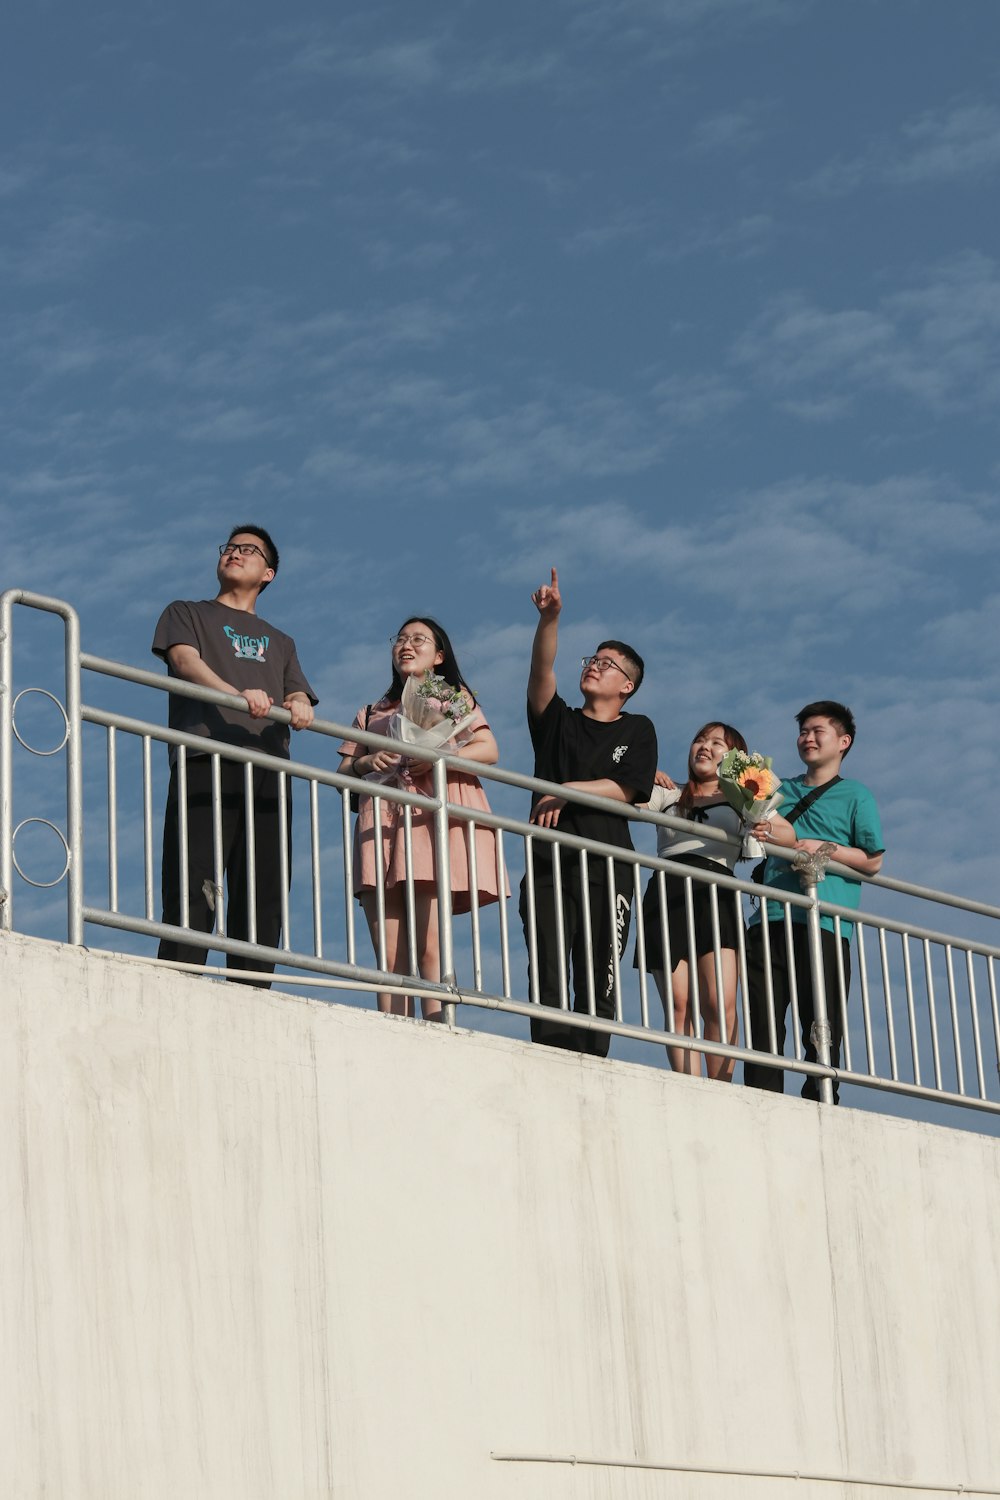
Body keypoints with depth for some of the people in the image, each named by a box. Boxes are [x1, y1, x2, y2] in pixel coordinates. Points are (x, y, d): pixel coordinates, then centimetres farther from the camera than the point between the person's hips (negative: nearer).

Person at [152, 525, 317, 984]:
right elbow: (185, 661, 0)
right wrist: (239, 694, -20)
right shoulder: (186, 614, 22)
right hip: (206, 761, -4)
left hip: (267, 770, 4)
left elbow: (298, 695, 16)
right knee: (194, 889, -15)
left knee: (263, 894, -6)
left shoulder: (279, 642, 33)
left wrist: (300, 706, -11)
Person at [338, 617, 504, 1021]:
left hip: (435, 821, -3)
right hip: (382, 825, 3)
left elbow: (488, 749, 4)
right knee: (389, 957, -9)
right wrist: (366, 763, 0)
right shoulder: (373, 713, 29)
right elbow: (343, 773, 23)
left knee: (428, 946, -18)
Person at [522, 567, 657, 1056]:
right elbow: (542, 671, 0)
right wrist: (549, 620, -16)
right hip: (549, 862, 1)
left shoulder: (637, 730, 15)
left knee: (599, 983, -5)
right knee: (548, 978, -10)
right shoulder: (558, 721, 18)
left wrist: (570, 790, -9)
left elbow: (626, 790, 2)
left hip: (607, 866, -1)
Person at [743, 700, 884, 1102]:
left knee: (823, 1030, -6)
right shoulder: (780, 790, 25)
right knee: (763, 1025, -5)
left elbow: (873, 861, 5)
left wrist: (819, 848, -7)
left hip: (823, 923, -3)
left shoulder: (855, 794, 13)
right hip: (770, 919, 3)